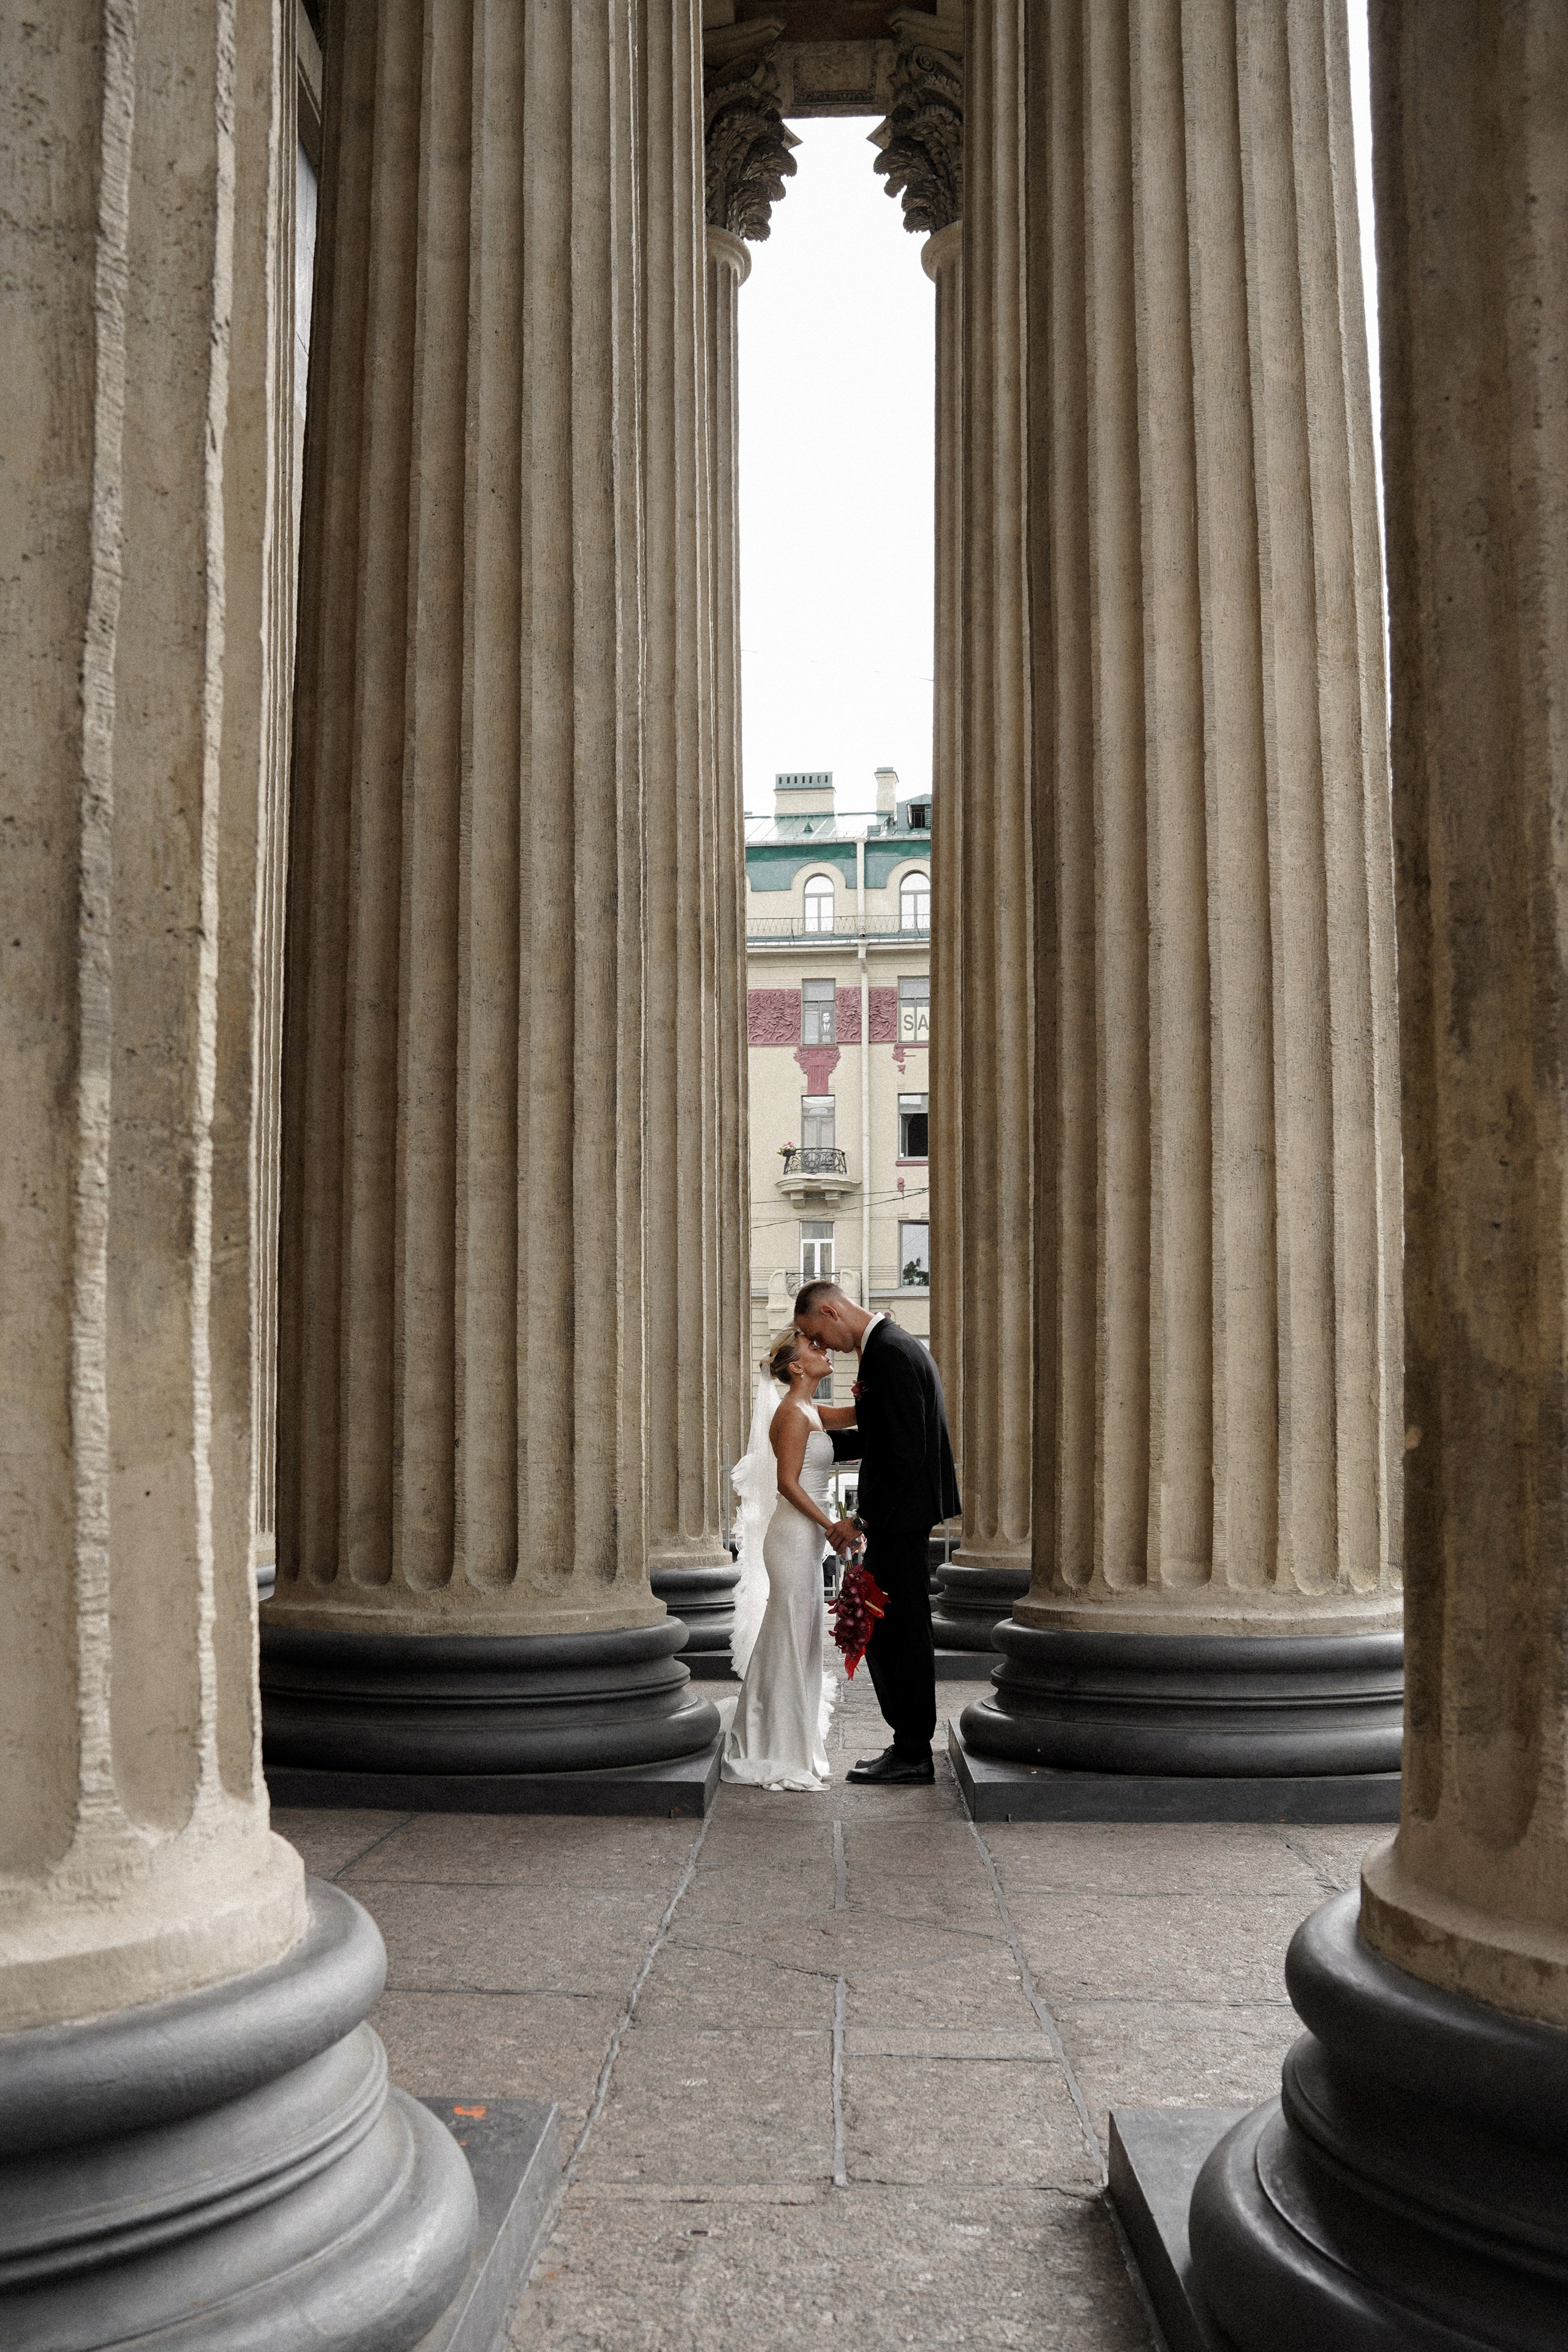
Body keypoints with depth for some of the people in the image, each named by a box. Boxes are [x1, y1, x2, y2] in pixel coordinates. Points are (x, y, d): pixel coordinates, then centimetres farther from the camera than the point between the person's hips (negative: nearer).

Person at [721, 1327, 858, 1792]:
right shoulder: (793, 1414, -13)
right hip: (795, 1537, -10)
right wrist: (831, 1525, -15)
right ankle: (782, 1758, 2)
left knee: (795, 1643, 14)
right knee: (791, 1642, -4)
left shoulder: (810, 1413, 15)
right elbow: (788, 1483, -18)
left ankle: (767, 1748, 22)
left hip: (805, 1539, 10)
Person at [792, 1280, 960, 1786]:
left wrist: (873, 1518, -17)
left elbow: (905, 1450, -23)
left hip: (900, 1516, -11)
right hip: (897, 1516, 11)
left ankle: (913, 1754, 7)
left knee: (903, 1631, -2)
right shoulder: (890, 1345, 14)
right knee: (879, 1628, 15)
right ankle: (909, 1743, 22)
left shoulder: (890, 1353, -19)